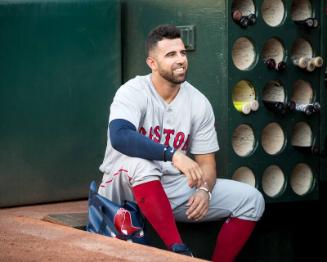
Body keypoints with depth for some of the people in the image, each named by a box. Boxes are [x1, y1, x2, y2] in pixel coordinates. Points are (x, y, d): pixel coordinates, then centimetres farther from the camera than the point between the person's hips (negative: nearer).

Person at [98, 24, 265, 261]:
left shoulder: (198, 102, -1)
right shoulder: (133, 92, -15)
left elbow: (206, 161, 2)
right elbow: (119, 136, -36)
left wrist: (204, 190, -21)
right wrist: (174, 155, -44)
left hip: (175, 188, 5)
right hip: (127, 187, -5)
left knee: (251, 200, -7)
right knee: (140, 163, -40)